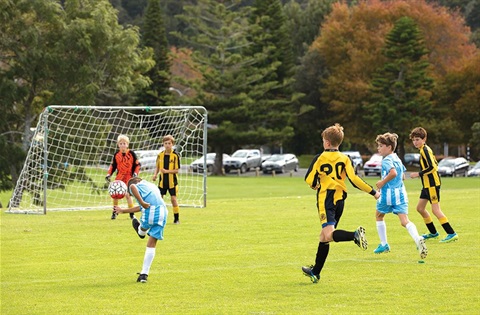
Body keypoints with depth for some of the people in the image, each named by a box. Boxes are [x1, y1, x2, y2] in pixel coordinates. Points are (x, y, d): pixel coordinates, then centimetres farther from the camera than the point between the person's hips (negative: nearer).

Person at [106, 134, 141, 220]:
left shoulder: (131, 153, -6)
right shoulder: (116, 154, 3)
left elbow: (137, 165, -1)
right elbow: (113, 165, 13)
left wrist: (135, 173, -13)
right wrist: (109, 174, 3)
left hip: (129, 177, -4)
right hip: (119, 177, 4)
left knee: (128, 194, -13)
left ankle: (131, 213, 0)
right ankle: (114, 212, 20)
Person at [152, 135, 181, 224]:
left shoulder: (175, 156, -9)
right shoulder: (160, 155, 2)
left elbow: (177, 170, -11)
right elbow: (157, 167, 13)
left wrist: (167, 171, -24)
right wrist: (155, 174, -5)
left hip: (172, 181, -3)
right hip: (162, 181, 3)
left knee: (173, 198, -3)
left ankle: (176, 218, 7)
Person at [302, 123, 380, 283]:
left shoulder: (319, 158, -1)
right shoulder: (345, 159, 5)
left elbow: (309, 179, 0)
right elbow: (354, 179, -5)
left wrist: (315, 185, 24)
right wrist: (373, 192, 1)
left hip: (325, 199, -5)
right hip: (339, 199, 5)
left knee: (328, 235, -21)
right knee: (324, 237, 15)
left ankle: (355, 235, -46)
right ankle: (316, 271, 23)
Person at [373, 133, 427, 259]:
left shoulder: (386, 160, -11)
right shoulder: (397, 159, 16)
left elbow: (393, 172, -30)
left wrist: (383, 182, -16)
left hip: (388, 193, -7)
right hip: (401, 192, 7)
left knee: (379, 216, 21)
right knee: (404, 221, -5)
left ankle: (384, 244, 27)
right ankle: (418, 239, -33)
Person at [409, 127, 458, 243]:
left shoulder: (425, 150, -15)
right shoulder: (425, 149, 15)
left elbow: (432, 167, -23)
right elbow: (435, 164, 19)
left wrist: (418, 174, -16)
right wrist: (421, 174, 14)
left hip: (432, 184, -11)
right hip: (427, 185, 11)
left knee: (436, 209, -12)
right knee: (420, 208, 15)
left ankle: (452, 234, -12)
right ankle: (433, 232, 25)